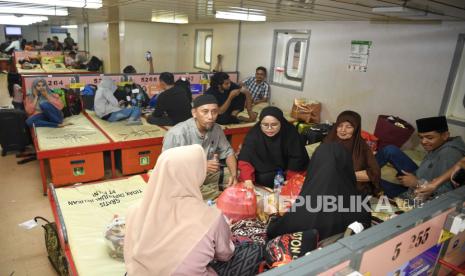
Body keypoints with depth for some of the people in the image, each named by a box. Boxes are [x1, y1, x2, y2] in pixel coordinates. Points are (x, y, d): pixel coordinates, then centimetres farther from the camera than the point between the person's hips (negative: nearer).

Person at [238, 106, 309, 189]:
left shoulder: (290, 132, -21)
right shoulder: (254, 134, -22)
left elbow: (297, 158, -15)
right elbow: (245, 158, -28)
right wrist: (248, 180, -40)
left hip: (285, 171, 0)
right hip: (262, 175, 0)